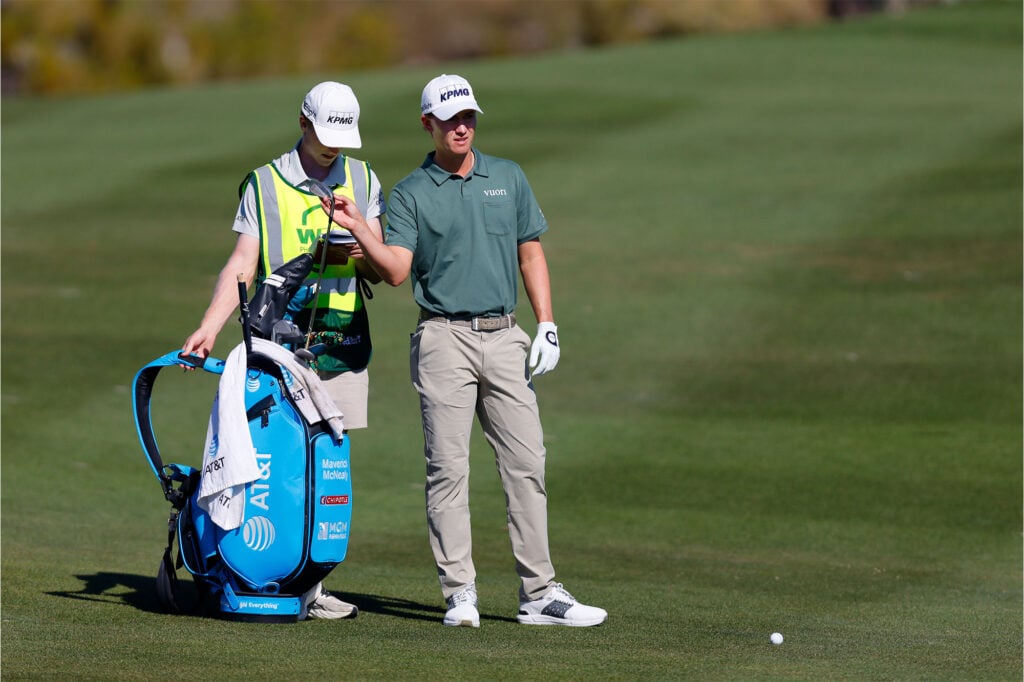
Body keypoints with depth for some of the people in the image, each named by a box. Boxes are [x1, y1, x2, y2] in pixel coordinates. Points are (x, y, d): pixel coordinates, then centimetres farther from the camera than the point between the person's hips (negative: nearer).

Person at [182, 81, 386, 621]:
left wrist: (356, 253, -12)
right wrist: (209, 328, -11)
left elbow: (378, 271, 11)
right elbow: (242, 265, 1)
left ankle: (311, 586, 3)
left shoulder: (364, 181, 14)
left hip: (344, 347, 3)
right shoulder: (264, 184, 6)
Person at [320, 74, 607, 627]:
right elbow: (396, 270, -7)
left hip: (504, 338, 3)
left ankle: (539, 593, 3)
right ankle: (459, 593, -2)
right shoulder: (409, 194, 3)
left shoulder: (508, 178, 11)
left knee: (526, 464, 1)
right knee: (448, 468, -5)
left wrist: (546, 326, 5)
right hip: (444, 339, -3)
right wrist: (357, 228, -22)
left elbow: (531, 253, 14)